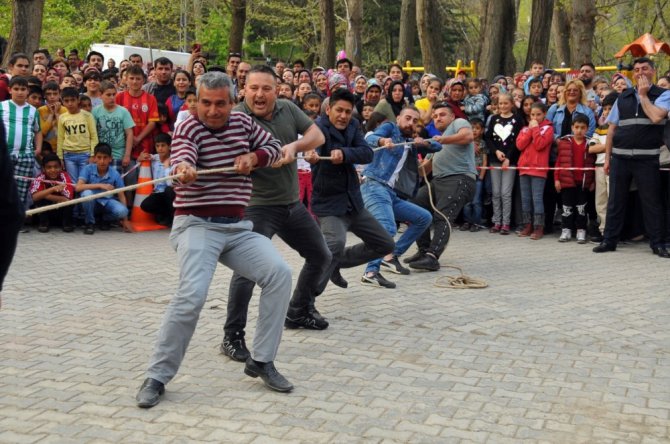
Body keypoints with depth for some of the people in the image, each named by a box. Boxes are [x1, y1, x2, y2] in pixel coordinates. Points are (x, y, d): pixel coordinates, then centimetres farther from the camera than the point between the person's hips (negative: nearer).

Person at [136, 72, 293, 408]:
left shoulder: (243, 123, 10)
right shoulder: (188, 129, -8)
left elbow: (273, 147, 21)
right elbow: (182, 158, -29)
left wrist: (253, 157, -1)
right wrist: (184, 169, -54)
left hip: (237, 226, 6)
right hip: (197, 225, -5)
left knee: (279, 273, -13)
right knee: (191, 295, -25)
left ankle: (261, 360, 1)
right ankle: (157, 377, -8)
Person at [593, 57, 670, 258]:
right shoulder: (623, 97, 12)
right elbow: (612, 128, 11)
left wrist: (643, 95, -8)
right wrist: (607, 158, 6)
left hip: (647, 158, -3)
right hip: (619, 157, 3)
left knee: (651, 201, 3)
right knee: (615, 200, 9)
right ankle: (609, 240, 17)